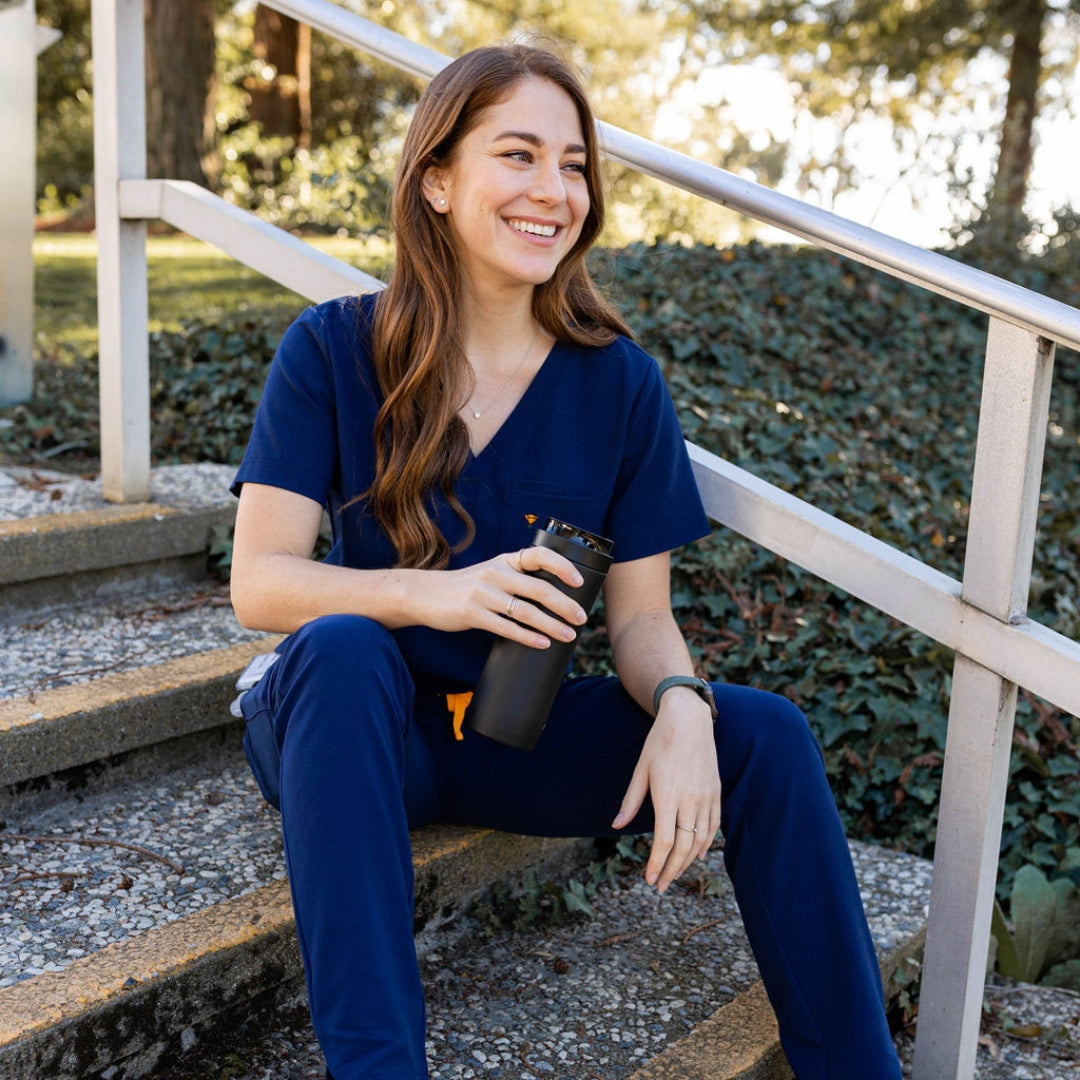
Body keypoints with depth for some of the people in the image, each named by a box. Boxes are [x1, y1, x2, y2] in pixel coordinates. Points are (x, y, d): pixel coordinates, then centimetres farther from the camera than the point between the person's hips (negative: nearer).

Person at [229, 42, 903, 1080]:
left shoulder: (618, 380, -4)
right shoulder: (331, 351, -10)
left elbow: (639, 611, -3)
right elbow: (258, 581, -16)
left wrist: (680, 706, -26)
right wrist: (432, 596, -34)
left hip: (522, 738, 2)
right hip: (364, 731, -2)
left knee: (764, 732, -19)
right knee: (340, 646, -35)